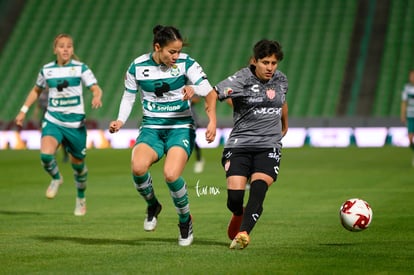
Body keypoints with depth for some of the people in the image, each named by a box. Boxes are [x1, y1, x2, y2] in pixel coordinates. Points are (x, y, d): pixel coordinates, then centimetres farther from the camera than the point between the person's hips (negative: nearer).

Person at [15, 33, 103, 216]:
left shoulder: (80, 68, -4)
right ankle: (56, 179, 8)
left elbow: (96, 88, -11)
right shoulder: (46, 70, 3)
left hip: (75, 124, -1)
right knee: (46, 154, -26)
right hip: (53, 121, 1)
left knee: (78, 164, 10)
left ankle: (81, 199, 38)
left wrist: (97, 97, -34)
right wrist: (24, 110, 14)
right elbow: (36, 90, 20)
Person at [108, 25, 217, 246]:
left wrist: (194, 88, -24)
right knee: (138, 167, -30)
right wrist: (120, 121, -3)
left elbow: (209, 93, -4)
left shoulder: (186, 63, -6)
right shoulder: (138, 66, -2)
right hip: (151, 128, 2)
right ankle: (152, 205, 4)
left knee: (171, 175, -28)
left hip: (181, 128, -2)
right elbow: (129, 96, 12)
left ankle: (185, 220, 2)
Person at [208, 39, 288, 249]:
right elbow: (214, 93, -21)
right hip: (239, 144, -2)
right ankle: (238, 215, 27)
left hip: (269, 146, 2)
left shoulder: (281, 80, 9)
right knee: (234, 197, -9)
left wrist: (285, 126, 45)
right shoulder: (242, 79, -8)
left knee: (258, 188, -22)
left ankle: (243, 233, -27)